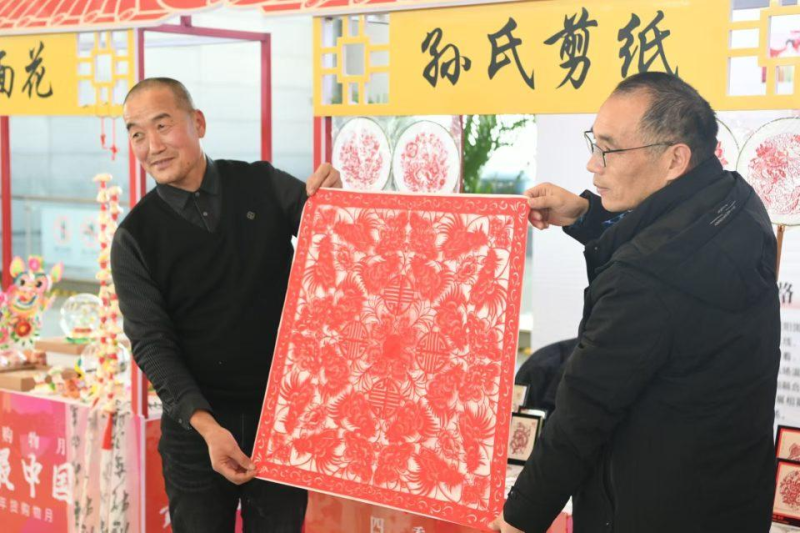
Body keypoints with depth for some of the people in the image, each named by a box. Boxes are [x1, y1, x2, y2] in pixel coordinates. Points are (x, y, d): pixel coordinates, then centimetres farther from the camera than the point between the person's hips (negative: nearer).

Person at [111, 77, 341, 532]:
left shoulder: (266, 186, -1)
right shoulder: (135, 238, -4)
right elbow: (152, 343, -9)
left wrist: (331, 197, -18)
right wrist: (207, 426, -21)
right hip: (196, 423, -1)